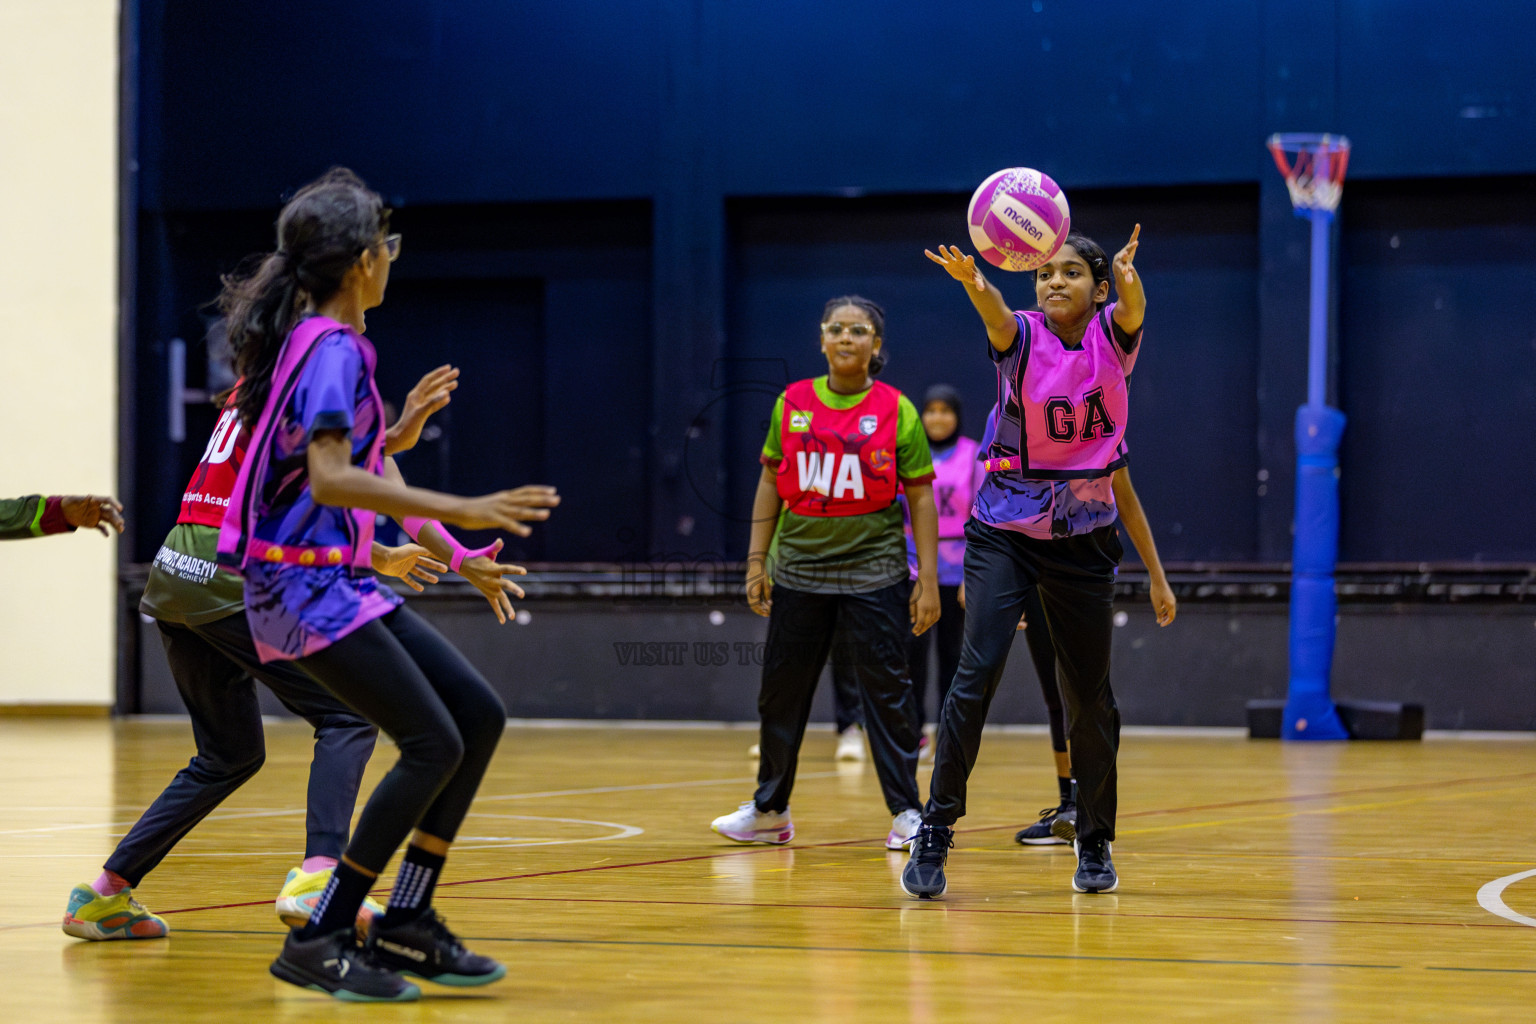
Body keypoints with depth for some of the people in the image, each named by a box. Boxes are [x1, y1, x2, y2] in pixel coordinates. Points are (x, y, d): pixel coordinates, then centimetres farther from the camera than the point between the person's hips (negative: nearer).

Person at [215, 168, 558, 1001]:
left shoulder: (314, 340, 14)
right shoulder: (332, 350, -16)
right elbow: (331, 479, -28)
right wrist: (459, 511, -31)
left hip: (343, 582, 10)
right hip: (308, 587, -10)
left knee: (479, 716, 7)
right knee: (434, 745, -13)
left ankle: (405, 925, 11)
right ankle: (317, 943, -8)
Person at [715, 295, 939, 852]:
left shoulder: (896, 410, -3)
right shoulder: (792, 404, 4)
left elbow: (921, 495, -2)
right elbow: (771, 482, 10)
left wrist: (928, 580, -7)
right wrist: (757, 561, 5)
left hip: (873, 571, -3)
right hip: (798, 571, 3)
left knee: (887, 691, -4)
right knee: (780, 691, 9)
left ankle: (906, 813, 4)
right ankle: (770, 810, 23)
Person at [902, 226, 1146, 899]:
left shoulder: (1112, 334, -1)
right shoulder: (1022, 337, -5)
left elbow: (1130, 310, -25)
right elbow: (996, 316, -29)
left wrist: (1129, 279, -50)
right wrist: (975, 283, -53)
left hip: (1084, 536, 2)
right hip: (1005, 530, -2)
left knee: (1089, 693, 7)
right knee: (977, 672, -16)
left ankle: (1095, 845, 22)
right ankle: (933, 836, -14)